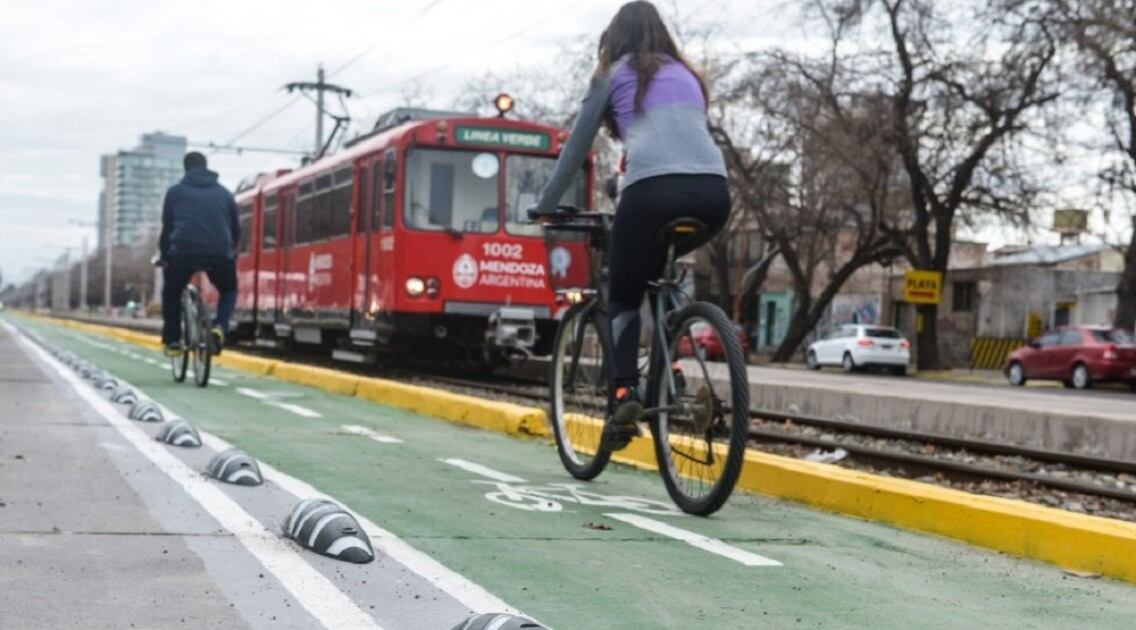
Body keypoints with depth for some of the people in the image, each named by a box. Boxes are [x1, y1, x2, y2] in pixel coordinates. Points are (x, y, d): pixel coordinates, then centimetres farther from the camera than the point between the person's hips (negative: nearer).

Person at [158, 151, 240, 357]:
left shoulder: (176, 191, 16)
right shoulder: (224, 193, 21)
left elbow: (167, 226, 17)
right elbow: (236, 229, 23)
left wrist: (164, 255, 27)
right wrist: (229, 252, 38)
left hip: (184, 251, -1)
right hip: (219, 253, 1)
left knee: (171, 293, 25)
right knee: (229, 291, 27)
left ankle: (172, 341, 16)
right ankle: (219, 328, 1)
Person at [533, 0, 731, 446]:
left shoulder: (614, 74, 20)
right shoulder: (687, 76, 32)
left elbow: (577, 148, 24)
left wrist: (545, 206, 35)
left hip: (654, 189, -4)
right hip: (714, 192, 4)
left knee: (623, 297, 12)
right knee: (658, 273, 31)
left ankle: (626, 393, -8)